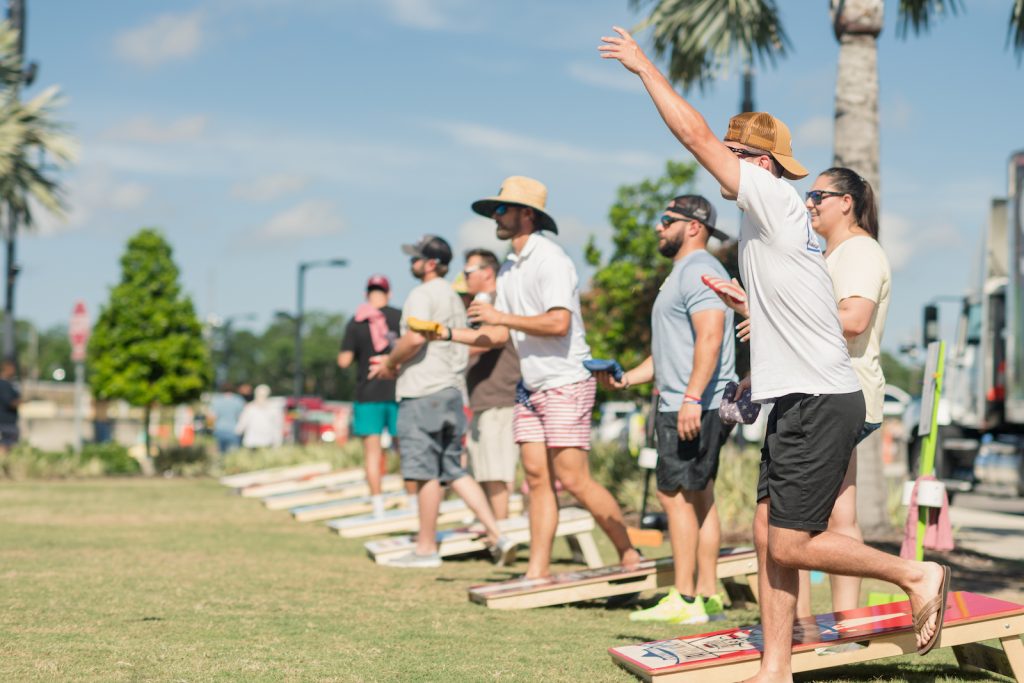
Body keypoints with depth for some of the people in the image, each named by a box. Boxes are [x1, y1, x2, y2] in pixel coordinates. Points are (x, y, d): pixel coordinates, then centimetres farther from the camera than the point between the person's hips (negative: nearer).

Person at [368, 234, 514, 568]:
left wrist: (390, 363, -5)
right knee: (454, 471, 10)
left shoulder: (423, 294, -9)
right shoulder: (454, 297, 20)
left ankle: (426, 548, 2)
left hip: (423, 393, -9)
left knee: (425, 472, -3)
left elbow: (415, 338, -21)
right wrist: (396, 362, 22)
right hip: (452, 390, 9)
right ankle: (497, 535, 2)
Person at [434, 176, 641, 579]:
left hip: (566, 385, -9)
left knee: (573, 479, -10)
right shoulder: (509, 270, 15)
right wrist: (449, 333, 7)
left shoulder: (550, 260, -13)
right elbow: (499, 335, 17)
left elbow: (558, 323, -24)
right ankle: (538, 570, 5)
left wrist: (502, 316, -17)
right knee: (537, 477, 4)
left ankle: (628, 553, 2)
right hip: (531, 390, 9)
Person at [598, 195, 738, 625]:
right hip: (684, 407, 11)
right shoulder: (684, 273, 24)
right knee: (699, 499, 9)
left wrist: (691, 398, -30)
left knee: (675, 494, -10)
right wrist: (627, 379, 18)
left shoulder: (698, 271, -11)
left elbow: (710, 336, -24)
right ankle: (708, 596, 12)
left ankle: (684, 600, -10)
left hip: (694, 408, -11)